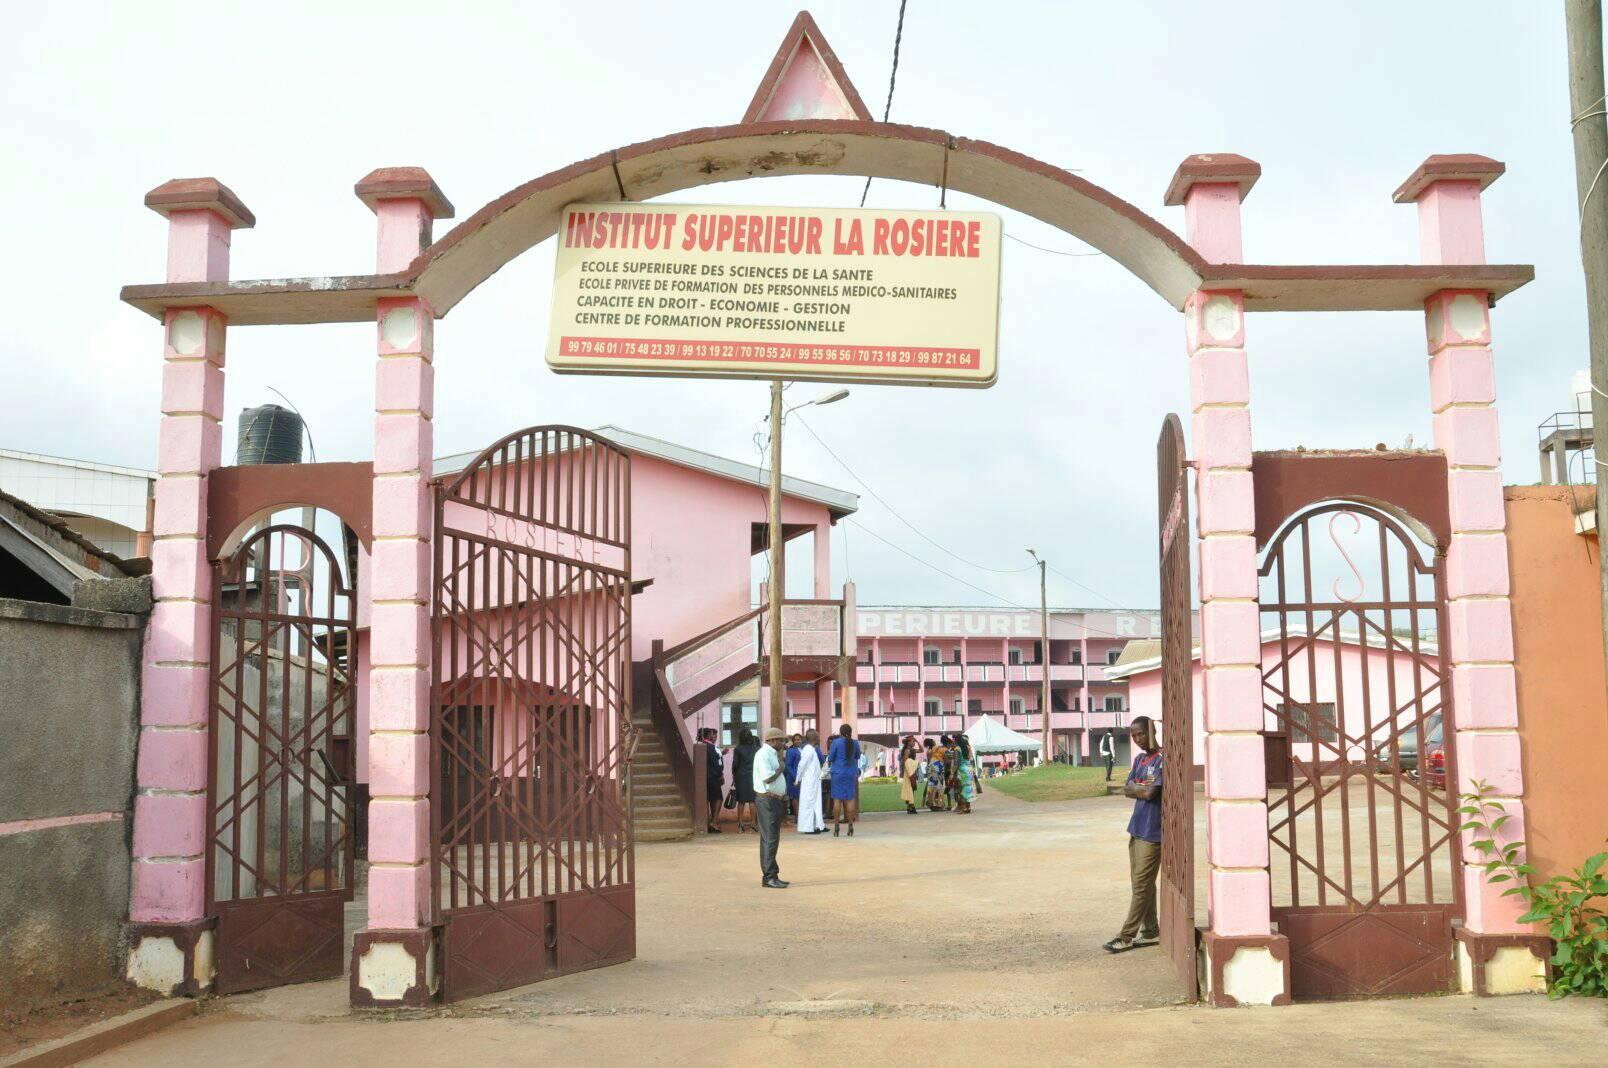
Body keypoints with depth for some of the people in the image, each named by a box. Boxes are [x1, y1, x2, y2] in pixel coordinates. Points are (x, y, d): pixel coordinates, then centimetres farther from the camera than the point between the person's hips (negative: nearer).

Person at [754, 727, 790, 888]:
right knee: (770, 839, -10)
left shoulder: (774, 754, 17)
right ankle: (769, 877, -9)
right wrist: (781, 767, -9)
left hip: (776, 800, 10)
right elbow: (767, 778, -24)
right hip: (767, 800, -10)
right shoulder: (763, 754, -13)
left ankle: (769, 875, 17)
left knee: (771, 839, 12)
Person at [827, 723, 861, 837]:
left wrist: (829, 763, 16)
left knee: (837, 799, 1)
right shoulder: (855, 743, 2)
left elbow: (830, 758, -5)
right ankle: (850, 825, 3)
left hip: (838, 773, -3)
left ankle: (836, 827, 0)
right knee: (850, 799, 6)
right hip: (851, 773, 3)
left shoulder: (836, 742, -8)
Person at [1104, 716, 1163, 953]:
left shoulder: (1162, 759, -12)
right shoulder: (1139, 761, 15)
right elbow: (1126, 790, 7)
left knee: (1142, 884, -4)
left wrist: (1134, 788, -2)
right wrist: (1142, 789, -11)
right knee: (1140, 883, 12)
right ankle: (1150, 931, 20)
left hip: (1152, 831, -9)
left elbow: (1150, 793, -19)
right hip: (1137, 827, 9)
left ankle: (1126, 936, -3)